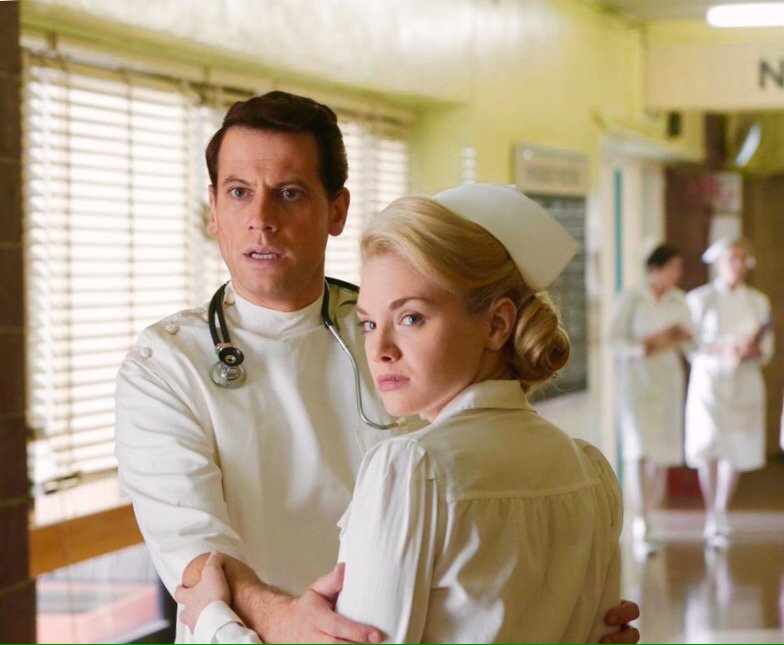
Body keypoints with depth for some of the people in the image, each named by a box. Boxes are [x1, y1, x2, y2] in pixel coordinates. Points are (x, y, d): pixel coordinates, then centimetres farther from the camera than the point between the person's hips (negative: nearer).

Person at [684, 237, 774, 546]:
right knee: (709, 449, -13)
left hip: (745, 382, 3)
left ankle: (721, 516, 16)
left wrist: (753, 351, -13)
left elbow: (767, 350, 10)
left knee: (737, 451, 1)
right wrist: (724, 350, -18)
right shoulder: (699, 299, 1)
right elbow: (690, 345, -3)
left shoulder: (758, 302, 10)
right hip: (709, 380, -3)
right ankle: (713, 518, -3)